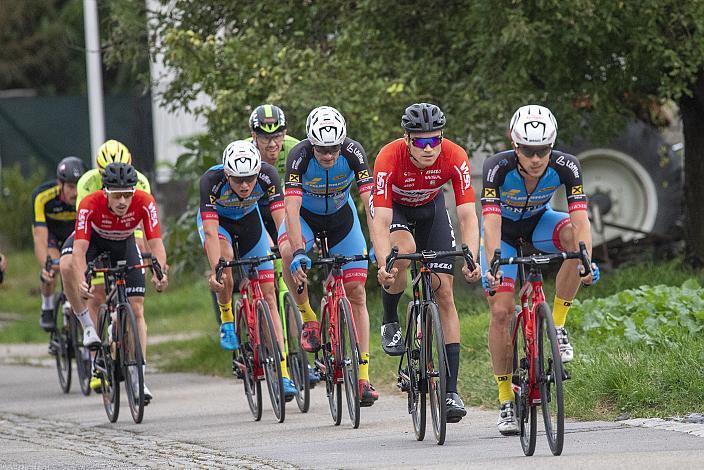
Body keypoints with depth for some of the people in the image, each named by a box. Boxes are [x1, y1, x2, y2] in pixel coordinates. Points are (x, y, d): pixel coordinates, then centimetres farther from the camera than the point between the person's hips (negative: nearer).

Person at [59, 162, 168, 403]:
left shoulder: (144, 203, -34)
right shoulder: (90, 205, -38)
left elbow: (155, 243, -36)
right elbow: (79, 249, -44)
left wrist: (159, 273, -55)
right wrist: (81, 283, -59)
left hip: (124, 244, 1)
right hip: (93, 240, -1)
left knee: (137, 310, -7)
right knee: (66, 266, -35)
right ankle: (88, 327, -19)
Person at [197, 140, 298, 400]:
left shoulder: (267, 175, -33)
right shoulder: (211, 181, -37)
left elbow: (282, 220, -37)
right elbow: (211, 232, -41)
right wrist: (215, 271, -53)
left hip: (249, 220, 2)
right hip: (217, 221, -2)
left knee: (268, 293, -6)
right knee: (225, 255, -36)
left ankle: (282, 372, -8)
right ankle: (226, 318, -11)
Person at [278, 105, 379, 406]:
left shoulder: (353, 153, -28)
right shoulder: (299, 156, -32)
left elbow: (370, 201, -33)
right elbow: (292, 208, -39)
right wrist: (299, 251, -51)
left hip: (341, 217, 1)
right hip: (305, 216, -1)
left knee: (356, 292, -5)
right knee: (289, 252, -35)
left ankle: (363, 377, -2)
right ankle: (308, 319, -14)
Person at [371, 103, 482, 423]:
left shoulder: (455, 157, -31)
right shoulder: (389, 158, -36)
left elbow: (468, 216, -33)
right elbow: (381, 221, -41)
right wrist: (384, 265, -56)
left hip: (430, 208, 2)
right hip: (393, 207, -2)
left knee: (444, 292, -8)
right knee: (404, 250, -36)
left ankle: (451, 390, -8)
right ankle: (390, 322, -7)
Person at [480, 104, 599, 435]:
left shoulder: (565, 166, -29)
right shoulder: (498, 167, -34)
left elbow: (581, 218, -37)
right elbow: (491, 222, -41)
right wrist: (492, 266, -56)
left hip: (538, 221, 1)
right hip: (503, 228, -1)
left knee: (575, 236, -32)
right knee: (501, 311, -12)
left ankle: (557, 325, -17)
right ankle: (506, 400, 1)